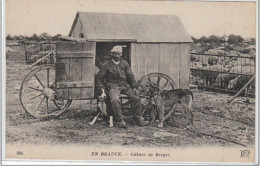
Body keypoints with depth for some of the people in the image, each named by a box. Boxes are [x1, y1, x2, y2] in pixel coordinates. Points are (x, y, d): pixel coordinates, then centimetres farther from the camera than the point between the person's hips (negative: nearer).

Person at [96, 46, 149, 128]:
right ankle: (119, 120, -23)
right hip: (113, 86, -3)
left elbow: (130, 76, 14)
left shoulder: (124, 64, 15)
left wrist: (134, 87, 1)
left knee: (136, 98, -16)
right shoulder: (107, 65, 6)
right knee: (115, 100, -34)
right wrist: (102, 89, -7)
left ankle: (138, 118, -3)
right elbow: (99, 78, 7)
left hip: (125, 85, 4)